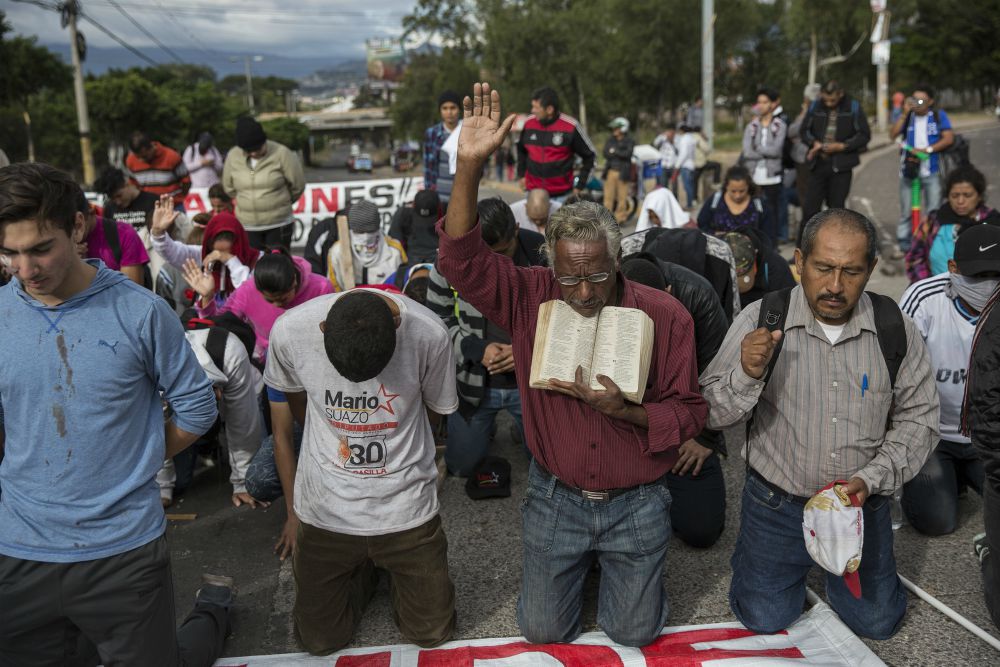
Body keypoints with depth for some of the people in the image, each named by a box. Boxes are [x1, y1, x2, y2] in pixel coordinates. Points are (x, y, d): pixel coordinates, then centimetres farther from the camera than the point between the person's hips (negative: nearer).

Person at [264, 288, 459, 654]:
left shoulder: (429, 334, -22)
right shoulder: (290, 330, -20)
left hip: (405, 508, 0)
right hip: (326, 509, 1)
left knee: (432, 632, 9)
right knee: (319, 639, 9)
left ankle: (391, 565, 37)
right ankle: (363, 569, 37)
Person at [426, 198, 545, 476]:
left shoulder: (542, 253, -17)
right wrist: (476, 349, -18)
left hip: (531, 381, 0)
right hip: (473, 383, 1)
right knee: (460, 466, 16)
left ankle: (523, 425, 44)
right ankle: (485, 427, 46)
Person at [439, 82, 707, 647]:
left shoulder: (665, 316, -15)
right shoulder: (530, 299, -13)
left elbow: (689, 411, -9)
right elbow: (463, 260, -24)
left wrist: (627, 411, -28)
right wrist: (469, 166, -34)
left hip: (635, 503, -1)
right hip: (556, 499, 1)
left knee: (635, 632, 13)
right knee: (544, 631, 13)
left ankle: (624, 562, 43)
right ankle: (581, 561, 42)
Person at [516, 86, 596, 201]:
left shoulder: (571, 126, -10)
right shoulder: (529, 124, 1)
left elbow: (589, 156, 0)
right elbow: (521, 149, 21)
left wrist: (579, 186, -2)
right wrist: (521, 174, 15)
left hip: (562, 195, -3)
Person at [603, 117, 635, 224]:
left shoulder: (629, 141, 3)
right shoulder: (610, 140, 16)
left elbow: (628, 154, -12)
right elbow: (606, 153, 5)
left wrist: (615, 152, -5)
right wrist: (620, 155, -6)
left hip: (622, 172, -4)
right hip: (611, 171, 4)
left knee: (622, 196, -2)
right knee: (608, 196, 1)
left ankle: (620, 217, 7)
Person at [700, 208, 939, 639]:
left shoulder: (897, 330, -11)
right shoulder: (760, 320, -16)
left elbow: (918, 419, -3)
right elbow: (711, 414, -16)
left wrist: (870, 480, -17)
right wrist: (746, 374, -37)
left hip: (863, 503, 2)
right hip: (775, 502, -2)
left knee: (877, 622, 13)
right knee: (764, 620, 6)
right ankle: (752, 554, 36)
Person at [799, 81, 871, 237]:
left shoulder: (853, 108, -4)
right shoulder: (815, 107, 3)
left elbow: (864, 135, -2)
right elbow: (804, 130, 13)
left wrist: (842, 146, -14)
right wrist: (813, 142, -7)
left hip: (841, 166, -2)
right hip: (818, 164, 2)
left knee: (836, 208, 5)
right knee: (810, 206, 0)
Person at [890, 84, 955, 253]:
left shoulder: (939, 115, 2)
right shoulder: (907, 116, 5)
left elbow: (949, 138, -6)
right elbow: (892, 135, -9)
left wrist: (927, 149, -16)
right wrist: (905, 114, -15)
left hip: (931, 171, -1)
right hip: (909, 169, 1)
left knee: (933, 209, 2)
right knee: (906, 209, 5)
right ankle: (904, 239, 14)